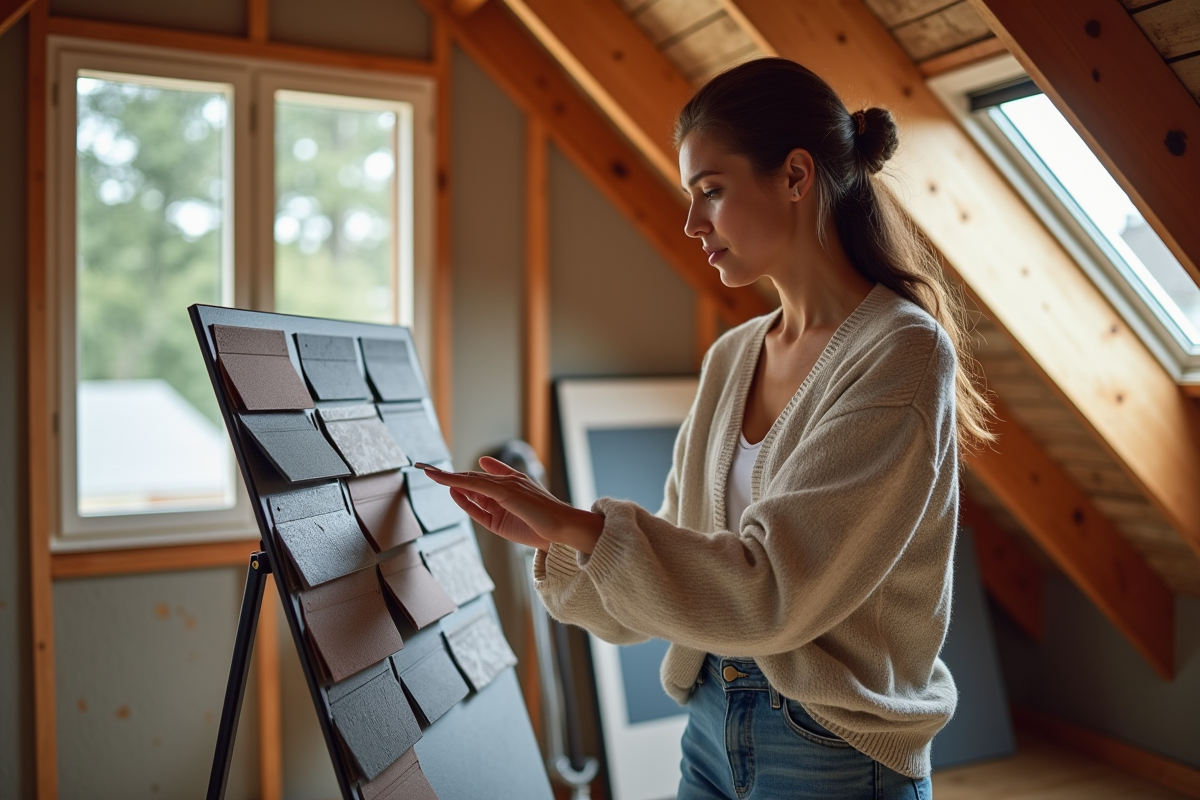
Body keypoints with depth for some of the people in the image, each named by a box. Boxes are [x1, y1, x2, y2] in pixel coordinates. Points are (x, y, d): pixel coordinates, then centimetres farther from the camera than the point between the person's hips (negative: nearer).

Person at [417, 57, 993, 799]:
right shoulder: (730, 359, 3)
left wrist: (577, 523, -23)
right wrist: (556, 536, -7)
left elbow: (774, 591, -24)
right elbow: (683, 565, 6)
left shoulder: (901, 353, -18)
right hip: (711, 730, 6)